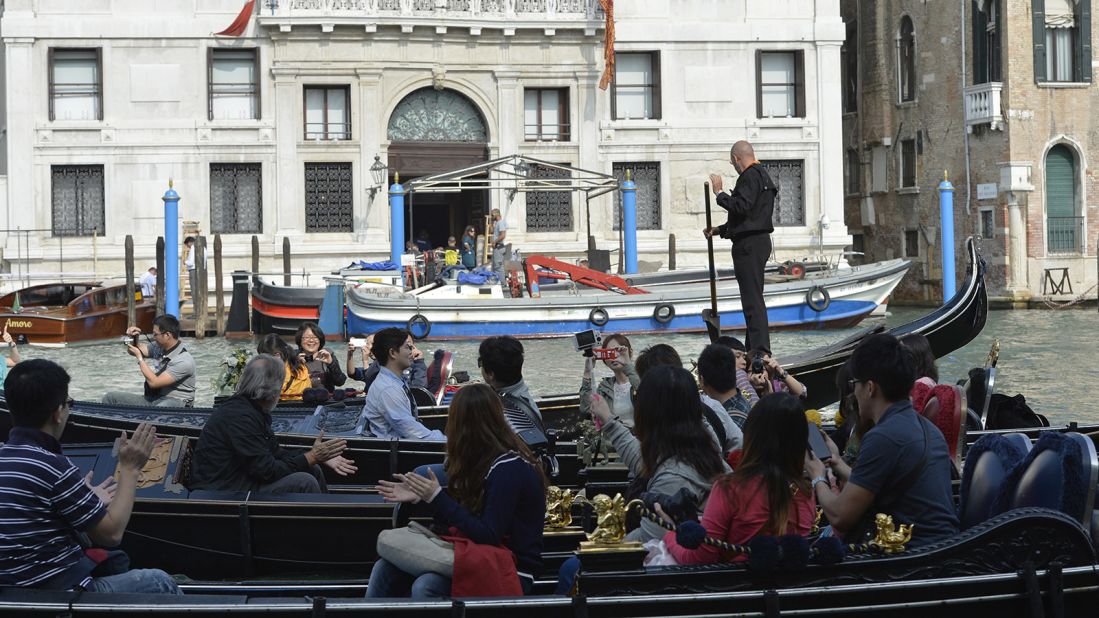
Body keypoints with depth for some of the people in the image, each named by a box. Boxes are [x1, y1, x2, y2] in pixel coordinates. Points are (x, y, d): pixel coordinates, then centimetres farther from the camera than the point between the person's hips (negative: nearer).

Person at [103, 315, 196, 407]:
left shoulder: (184, 361, -18)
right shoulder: (159, 346, 6)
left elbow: (153, 382, -20)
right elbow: (132, 351, 22)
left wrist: (139, 357, -11)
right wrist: (133, 338, 0)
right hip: (152, 399, 9)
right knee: (111, 397, -3)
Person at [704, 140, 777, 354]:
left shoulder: (750, 176, -12)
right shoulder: (762, 175, 21)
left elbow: (741, 207, -26)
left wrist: (719, 193, -15)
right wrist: (719, 230, 23)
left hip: (749, 245, -11)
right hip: (759, 241, 11)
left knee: (752, 299, -11)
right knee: (753, 298, 15)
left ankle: (760, 350, -14)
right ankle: (754, 348, 20)